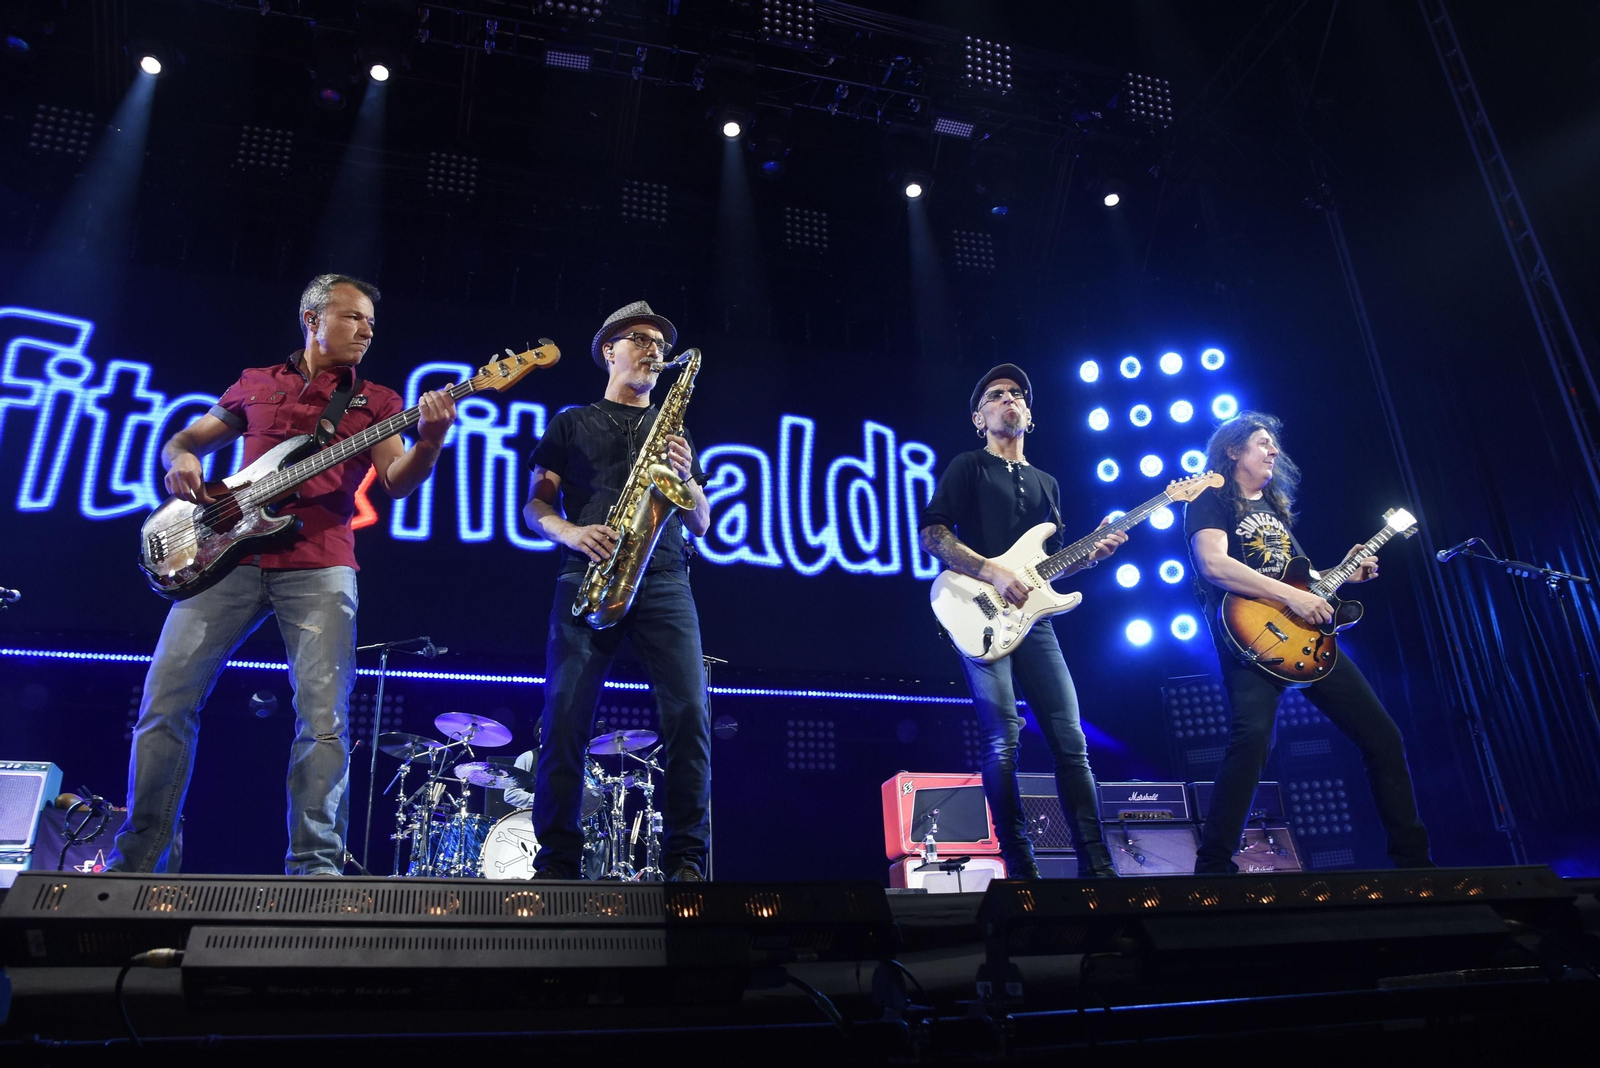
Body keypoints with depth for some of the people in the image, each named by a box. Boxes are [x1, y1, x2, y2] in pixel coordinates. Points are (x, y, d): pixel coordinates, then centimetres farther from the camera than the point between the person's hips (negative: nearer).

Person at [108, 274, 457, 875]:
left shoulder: (375, 401, 14)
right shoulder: (255, 384, 19)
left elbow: (397, 482, 1)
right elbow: (186, 437, 25)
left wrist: (429, 439, -21)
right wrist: (181, 459, 0)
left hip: (319, 566, -2)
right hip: (229, 555, 2)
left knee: (324, 717, -12)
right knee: (165, 699, -1)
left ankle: (315, 866, -6)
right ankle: (140, 859, 11)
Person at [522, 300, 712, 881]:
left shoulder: (676, 433, 26)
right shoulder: (573, 423, 20)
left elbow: (701, 525, 21)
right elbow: (535, 505, 13)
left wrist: (686, 478, 1)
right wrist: (571, 532, -8)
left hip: (663, 580, 2)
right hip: (588, 577, -1)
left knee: (688, 713, -14)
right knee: (565, 717, -11)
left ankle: (685, 859, -6)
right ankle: (557, 861, 0)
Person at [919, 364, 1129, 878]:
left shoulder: (1045, 483, 24)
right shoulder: (968, 467, 6)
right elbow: (932, 534, -7)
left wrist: (1091, 552, 5)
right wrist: (993, 573, -16)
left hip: (1031, 618, 6)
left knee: (1070, 740, 0)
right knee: (1003, 741, -12)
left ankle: (1096, 865, 5)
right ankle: (1021, 869, -3)